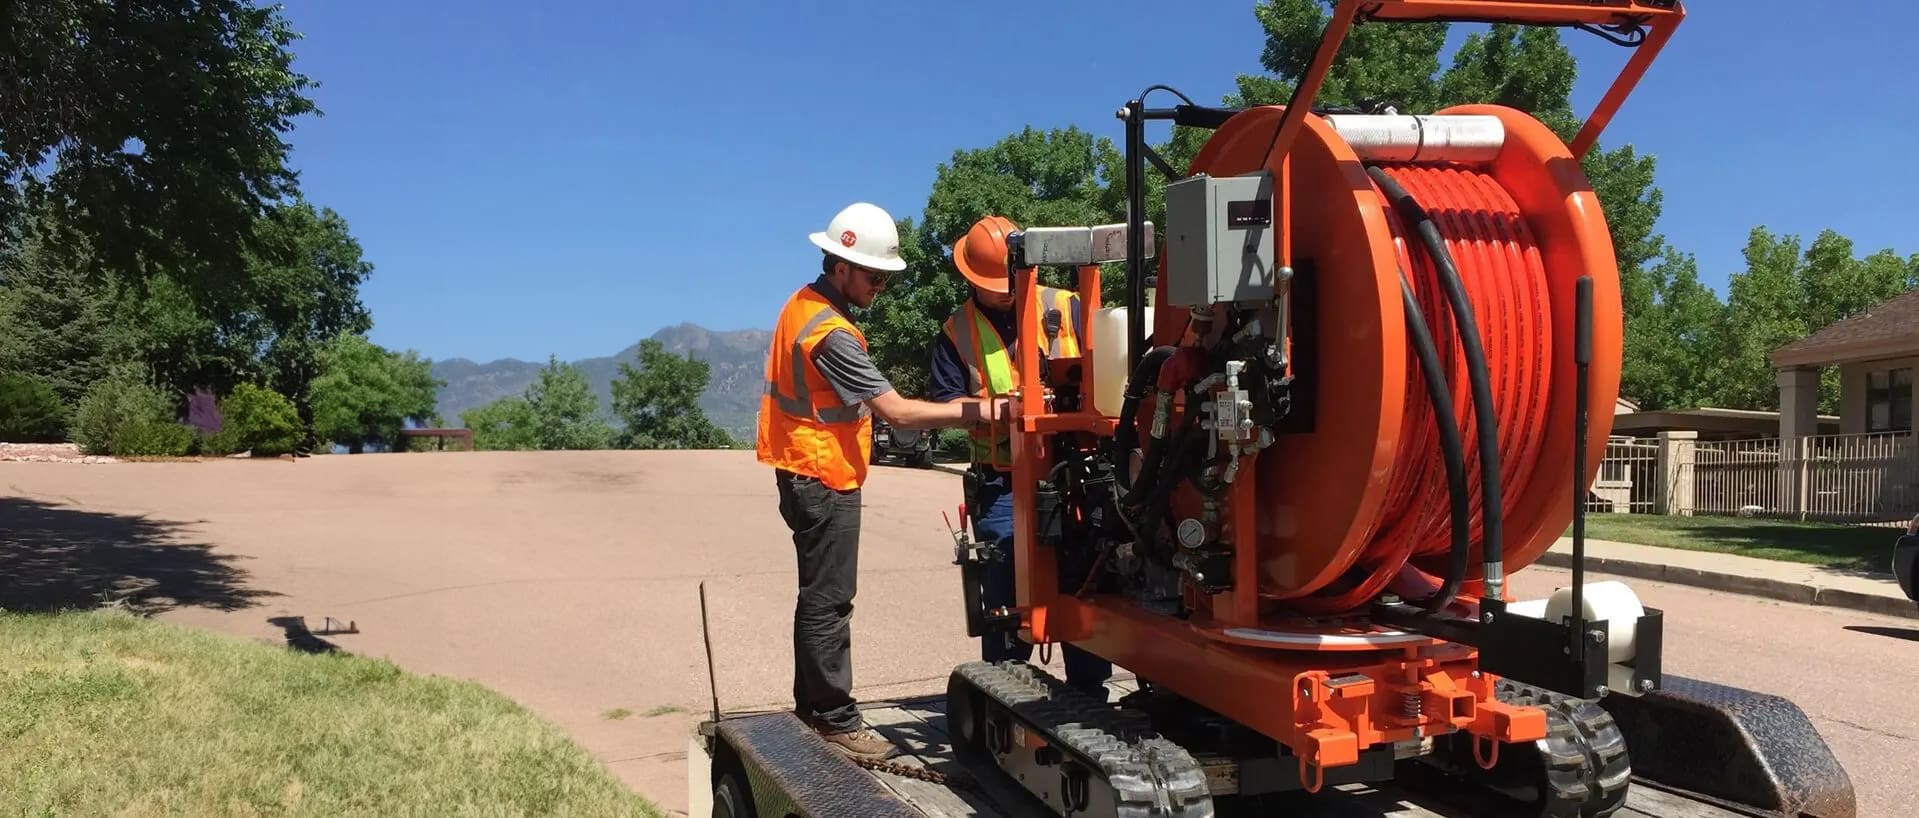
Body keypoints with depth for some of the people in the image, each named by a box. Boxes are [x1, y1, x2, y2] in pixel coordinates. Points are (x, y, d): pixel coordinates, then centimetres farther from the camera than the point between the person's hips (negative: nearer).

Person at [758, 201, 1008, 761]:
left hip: (806, 476, 10)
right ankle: (836, 720, 4)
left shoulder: (804, 305, 8)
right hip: (825, 481, -10)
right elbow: (898, 411, -25)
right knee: (829, 603, -4)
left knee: (820, 598, 17)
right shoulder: (832, 334, -23)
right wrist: (979, 412, -24)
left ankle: (812, 706, 27)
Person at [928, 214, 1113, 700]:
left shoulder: (1067, 308, 6)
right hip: (1001, 486, -1)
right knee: (1006, 598, 2)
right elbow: (946, 405, 0)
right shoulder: (957, 332, 6)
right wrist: (1003, 406, -16)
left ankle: (1089, 697, 18)